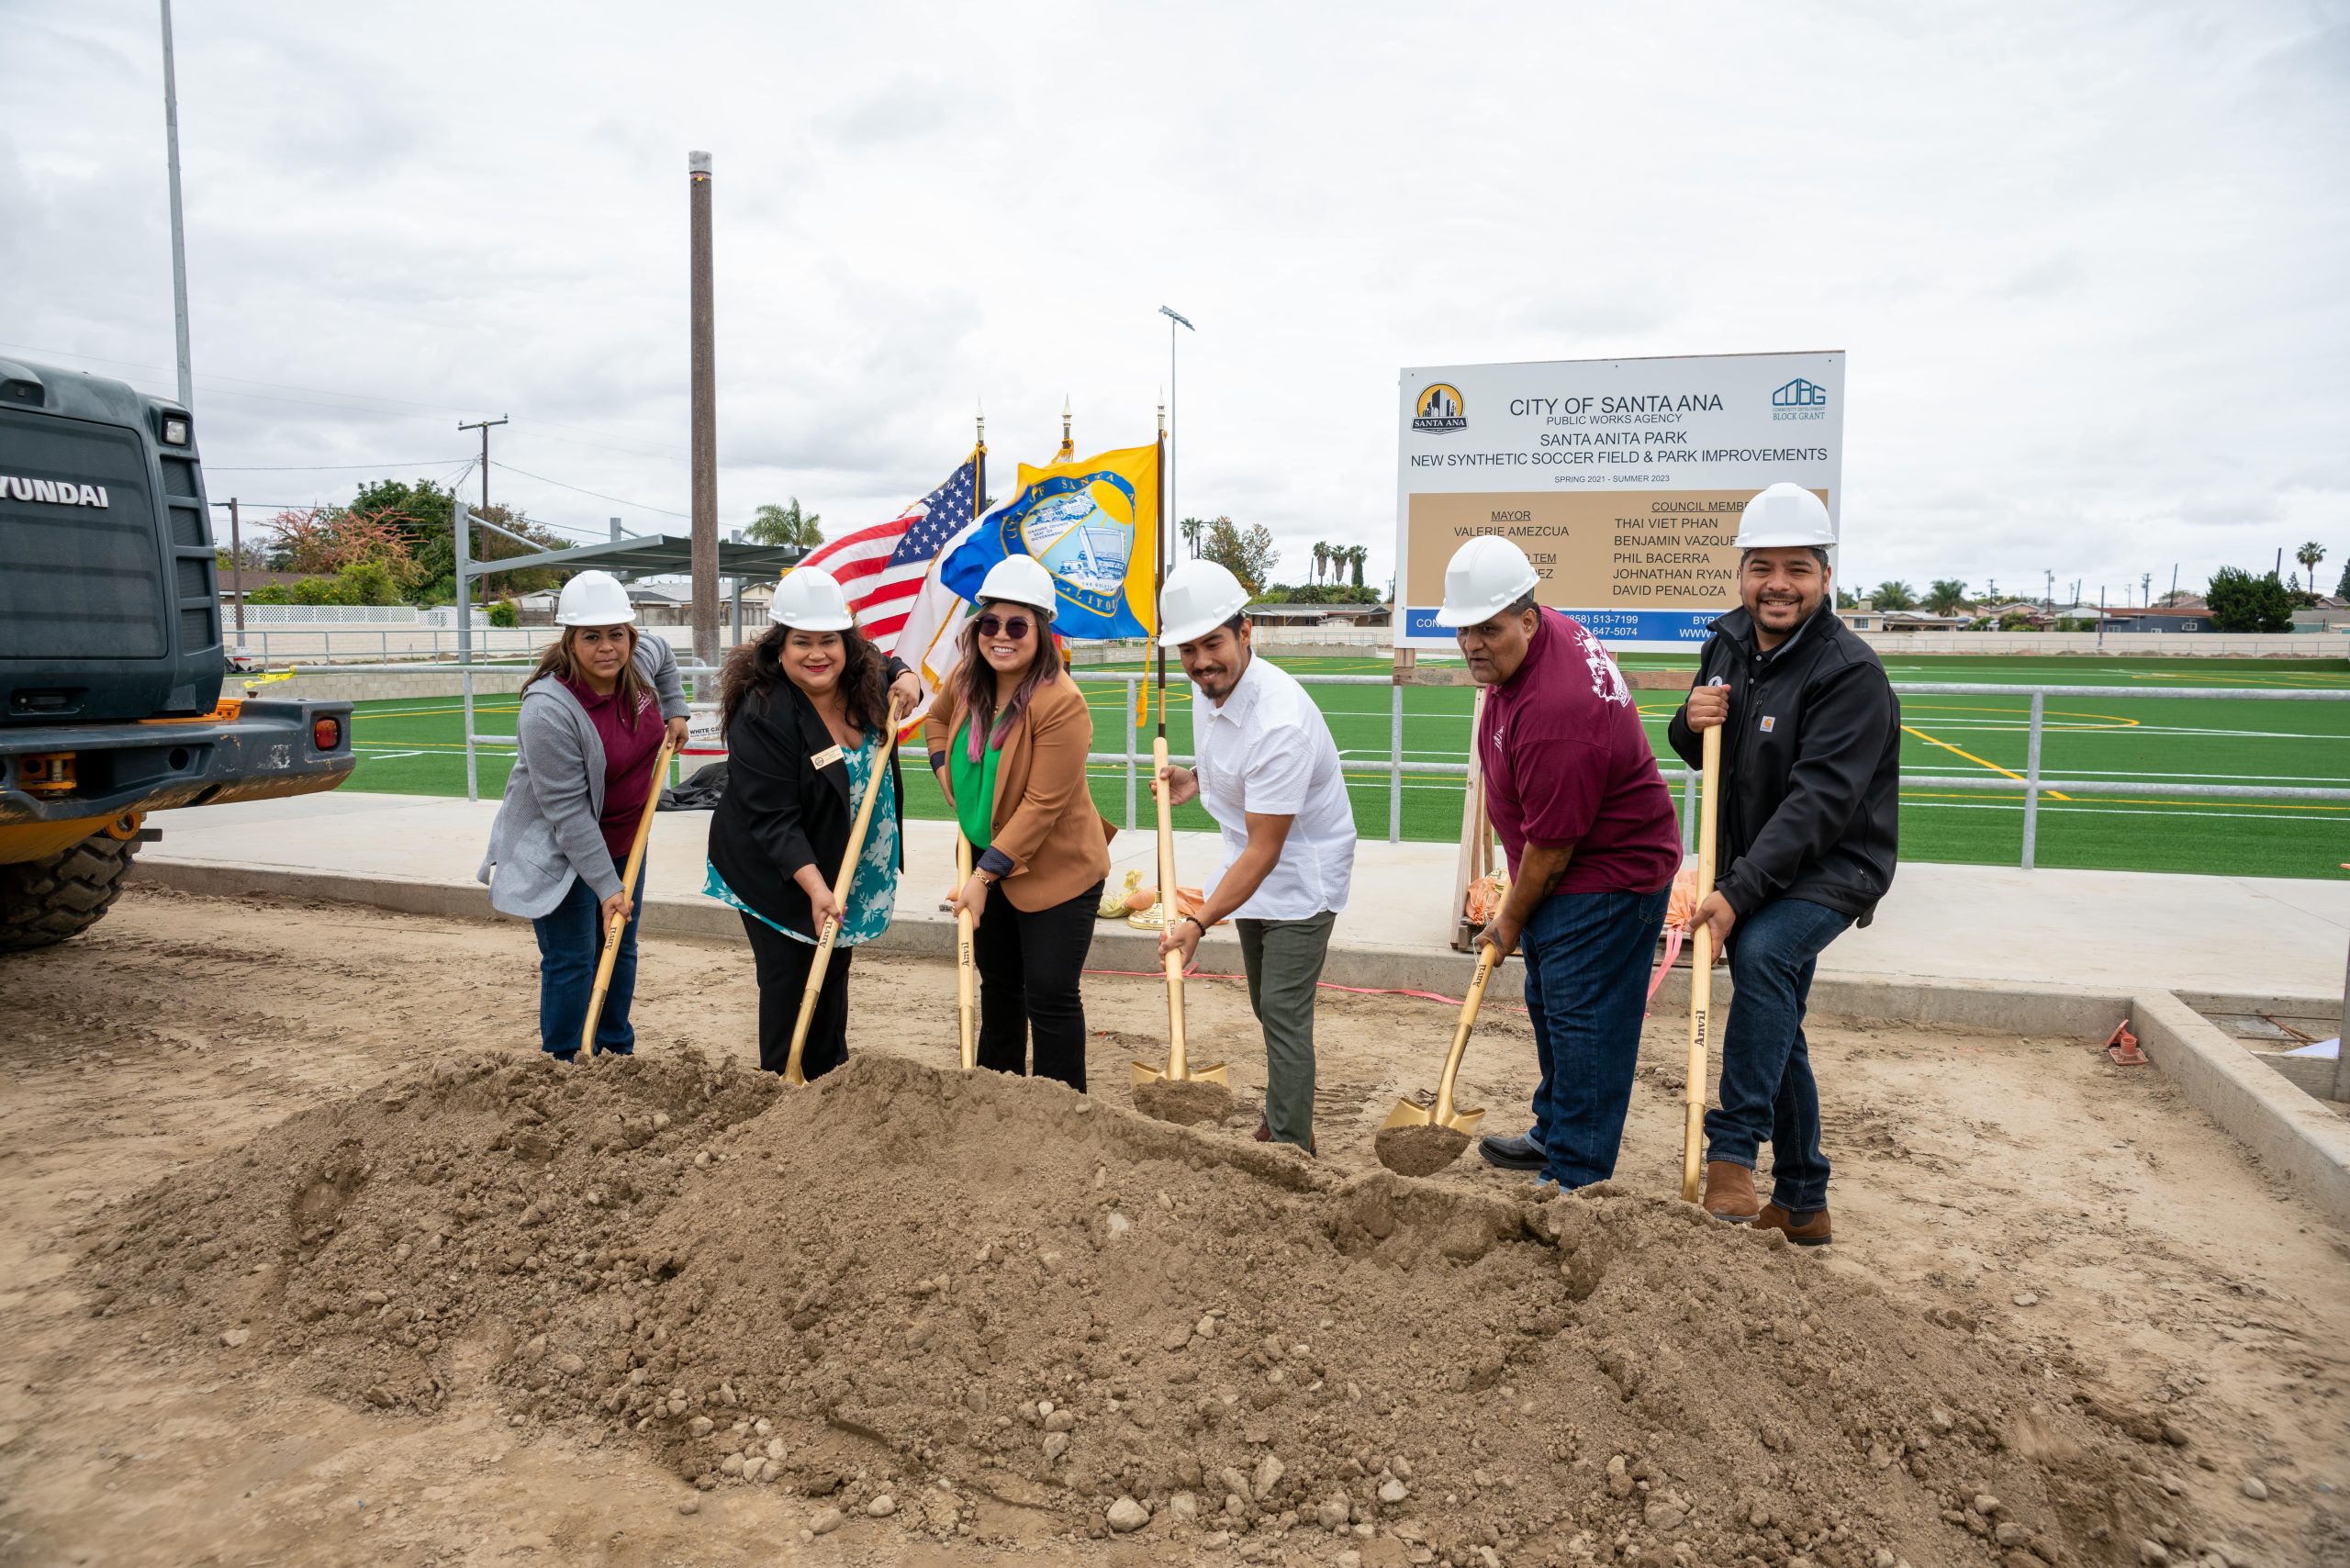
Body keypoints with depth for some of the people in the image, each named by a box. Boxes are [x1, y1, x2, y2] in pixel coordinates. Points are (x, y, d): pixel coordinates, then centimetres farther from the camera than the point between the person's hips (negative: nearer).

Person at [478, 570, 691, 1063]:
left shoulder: (639, 662, -10)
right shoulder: (548, 710, -30)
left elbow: (661, 653, 20)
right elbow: (567, 811, -27)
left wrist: (674, 712, 12)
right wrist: (606, 886, -25)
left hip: (623, 837, 7)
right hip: (560, 851, -7)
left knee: (621, 949, 15)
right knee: (572, 962, -4)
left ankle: (617, 1051, 30)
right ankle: (562, 1065, 11)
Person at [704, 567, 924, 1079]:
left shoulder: (864, 675, -6)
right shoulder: (761, 714, -26)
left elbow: (889, 669, 21)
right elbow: (773, 819, -27)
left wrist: (907, 680, -4)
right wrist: (815, 886, -35)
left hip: (846, 865, 7)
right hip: (777, 875, -7)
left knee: (834, 977, 18)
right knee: (789, 983, -3)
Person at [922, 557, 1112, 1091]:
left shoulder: (1062, 704, -26)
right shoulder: (967, 681, -3)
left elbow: (1042, 805, -26)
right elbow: (937, 717, 21)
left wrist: (985, 874, -23)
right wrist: (950, 778, 6)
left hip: (1054, 869, -8)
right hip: (986, 858, 8)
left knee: (1049, 996, -4)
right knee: (998, 985, 22)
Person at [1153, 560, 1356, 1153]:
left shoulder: (1281, 722, -33)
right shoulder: (1207, 686, -5)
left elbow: (1264, 851, -31)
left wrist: (1199, 923, -33)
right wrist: (1196, 781, 1)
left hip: (1302, 870, -9)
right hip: (1252, 863, 9)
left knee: (1283, 1011, -11)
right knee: (1267, 1006, 18)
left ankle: (1290, 1149, 0)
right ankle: (1284, 1120, 34)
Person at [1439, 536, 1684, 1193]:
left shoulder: (1554, 711, -33)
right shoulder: (1547, 632, -1)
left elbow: (1551, 845, -25)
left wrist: (1511, 920, -10)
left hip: (1607, 876, -11)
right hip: (1570, 869, 11)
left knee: (1583, 1022, -5)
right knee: (1549, 1008, 21)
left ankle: (1575, 1180, 5)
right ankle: (1553, 1135, 37)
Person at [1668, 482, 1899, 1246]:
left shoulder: (1851, 673, -20)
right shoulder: (1727, 643, 3)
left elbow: (1817, 802, -28)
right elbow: (1703, 756, 14)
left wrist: (1738, 893, -34)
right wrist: (1692, 723, -11)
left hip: (1831, 867, -7)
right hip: (1754, 868, 7)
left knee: (1763, 954, -34)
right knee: (1776, 1028, 13)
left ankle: (1733, 1152, -26)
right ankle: (1801, 1204, 28)